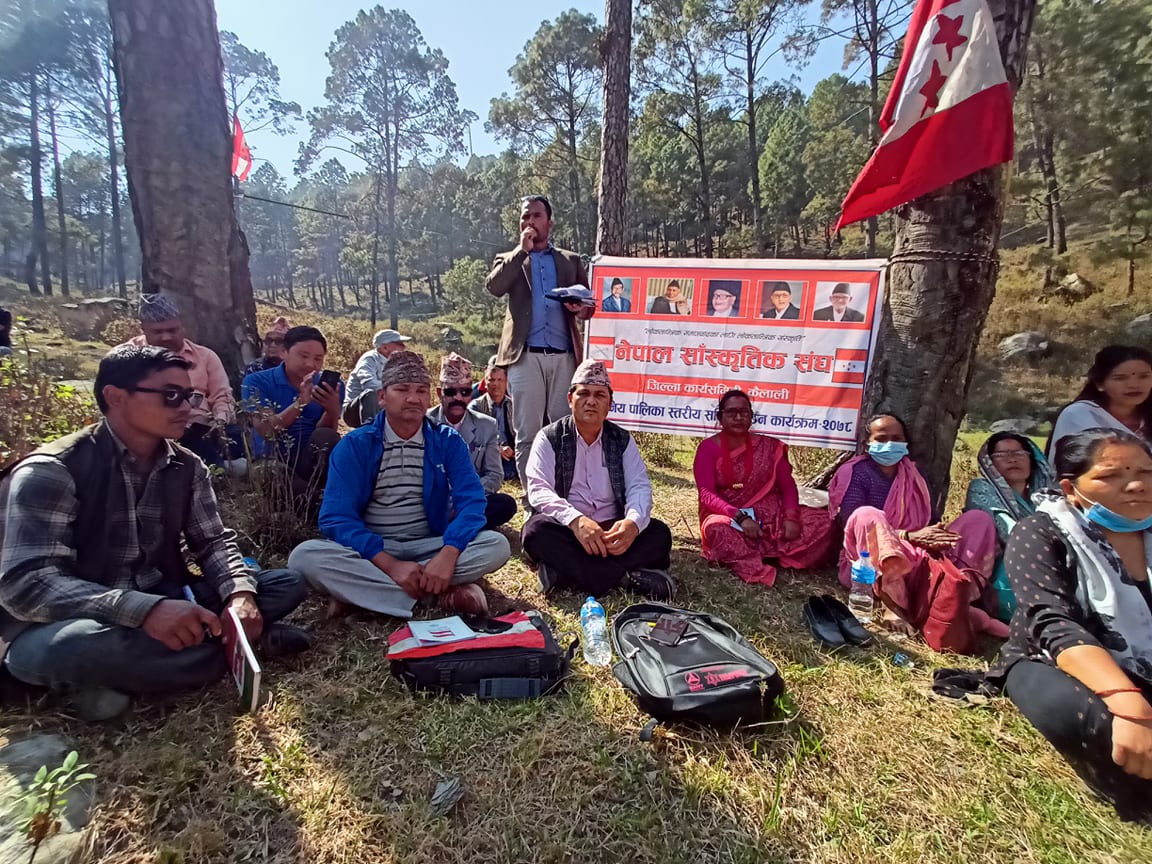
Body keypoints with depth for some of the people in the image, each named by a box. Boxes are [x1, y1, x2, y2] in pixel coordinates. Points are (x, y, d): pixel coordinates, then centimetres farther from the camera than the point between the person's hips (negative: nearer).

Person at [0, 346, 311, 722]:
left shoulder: (187, 467, 2)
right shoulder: (51, 471, -16)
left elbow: (213, 540, 2)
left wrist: (240, 594, -21)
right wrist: (146, 609, -39)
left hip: (163, 608, 5)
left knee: (288, 584, -7)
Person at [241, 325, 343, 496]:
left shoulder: (329, 387, 4)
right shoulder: (256, 382, 0)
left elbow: (325, 435, -6)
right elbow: (266, 431, -14)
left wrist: (333, 410, -28)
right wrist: (301, 402, -26)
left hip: (313, 462, 2)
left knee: (326, 437, -29)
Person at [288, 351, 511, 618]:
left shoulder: (448, 441, 0)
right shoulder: (354, 445, -4)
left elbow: (471, 502, -11)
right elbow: (336, 517, -13)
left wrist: (448, 555, -30)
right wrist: (390, 564, -26)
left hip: (430, 547, 1)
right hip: (370, 550, -1)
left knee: (496, 545, -23)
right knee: (304, 556, -29)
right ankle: (442, 595, -28)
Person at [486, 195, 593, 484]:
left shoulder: (571, 261, 20)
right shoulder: (509, 260, 17)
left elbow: (590, 304, 16)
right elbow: (494, 287, -4)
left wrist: (582, 308, -7)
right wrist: (522, 250, -3)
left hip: (564, 357, 1)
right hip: (526, 357, -1)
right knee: (527, 433, 0)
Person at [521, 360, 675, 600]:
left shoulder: (623, 440, 9)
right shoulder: (549, 438, 0)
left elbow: (639, 487, -2)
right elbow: (538, 489, -13)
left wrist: (633, 521, -27)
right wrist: (575, 519, -33)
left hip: (612, 531, 3)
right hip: (566, 530, -2)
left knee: (659, 534, -21)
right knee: (536, 530, -33)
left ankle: (567, 572, -30)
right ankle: (628, 575, -30)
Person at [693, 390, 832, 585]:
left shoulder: (769, 446, 7)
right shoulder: (708, 448, -4)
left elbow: (788, 487, 3)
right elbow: (706, 494, -14)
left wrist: (791, 517, -16)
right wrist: (740, 517, -28)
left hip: (770, 517, 5)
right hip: (729, 519, -4)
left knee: (822, 520, -16)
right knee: (717, 528, -38)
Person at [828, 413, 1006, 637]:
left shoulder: (915, 475, 16)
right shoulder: (856, 472, -3)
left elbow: (932, 521, 12)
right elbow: (855, 524, -15)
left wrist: (938, 538, -13)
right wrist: (910, 536, -25)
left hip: (918, 564, 6)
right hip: (869, 565, -6)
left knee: (979, 518, -3)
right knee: (868, 515, -35)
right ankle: (892, 605, -34)